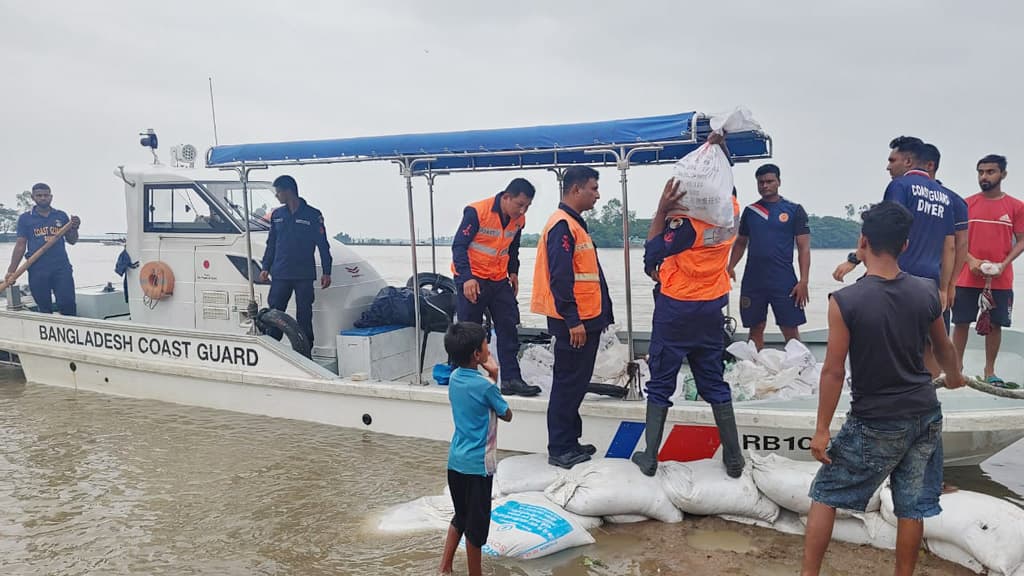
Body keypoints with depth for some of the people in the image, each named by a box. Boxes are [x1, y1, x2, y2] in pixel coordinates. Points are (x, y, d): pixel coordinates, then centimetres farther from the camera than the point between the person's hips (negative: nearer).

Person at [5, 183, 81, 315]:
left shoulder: (61, 216, 10)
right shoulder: (25, 218, 7)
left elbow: (71, 241, 13)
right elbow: (20, 245, 4)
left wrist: (74, 228, -9)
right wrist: (11, 271, -4)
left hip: (62, 268, 0)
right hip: (37, 270, 0)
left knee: (67, 304, -8)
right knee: (44, 309, 8)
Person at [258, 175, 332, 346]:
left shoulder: (313, 215, -2)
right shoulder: (277, 215, 11)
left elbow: (323, 245, -1)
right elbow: (271, 244, 17)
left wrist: (326, 272, -5)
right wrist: (266, 268, 10)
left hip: (304, 276, -3)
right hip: (280, 274, 3)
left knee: (304, 316, 2)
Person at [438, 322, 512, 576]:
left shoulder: (454, 378, 1)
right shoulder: (485, 386, -20)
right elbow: (507, 415, -4)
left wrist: (491, 376, 4)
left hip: (455, 460, 7)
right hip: (477, 464, -7)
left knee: (460, 517, 21)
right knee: (476, 523, 8)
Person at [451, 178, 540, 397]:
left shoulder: (518, 219, 2)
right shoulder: (476, 212, -18)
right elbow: (459, 246, -18)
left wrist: (513, 272, 10)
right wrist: (467, 278, -25)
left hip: (499, 280, 6)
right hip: (472, 280, -6)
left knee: (509, 328, 3)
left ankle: (511, 379, 9)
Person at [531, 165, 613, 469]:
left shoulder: (574, 224, 17)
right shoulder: (562, 226, -16)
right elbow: (560, 279, -22)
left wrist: (600, 314, 22)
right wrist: (573, 321, -22)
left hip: (585, 319, 10)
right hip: (574, 322, -10)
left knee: (576, 383, 15)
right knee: (568, 384, -3)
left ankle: (569, 442, 25)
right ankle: (559, 450, 6)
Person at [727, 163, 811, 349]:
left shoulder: (794, 210, 2)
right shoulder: (749, 211, 11)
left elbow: (804, 248, -1)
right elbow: (740, 243, 17)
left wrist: (803, 280, -10)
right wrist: (730, 267, 0)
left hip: (784, 282, -3)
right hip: (753, 281, 3)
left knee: (791, 331, -3)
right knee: (756, 329, 8)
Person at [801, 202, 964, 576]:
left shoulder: (845, 301, -19)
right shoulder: (927, 292, -4)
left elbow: (834, 371, -17)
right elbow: (943, 348, 14)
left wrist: (822, 429, -7)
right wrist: (954, 377, 36)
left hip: (876, 425, -4)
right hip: (926, 416, 5)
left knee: (826, 495, 10)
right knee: (913, 507, 14)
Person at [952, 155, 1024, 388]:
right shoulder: (967, 204, 3)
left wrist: (1003, 264, -11)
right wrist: (971, 260, -11)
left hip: (1000, 280, 0)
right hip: (967, 278, 0)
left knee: (995, 324, 5)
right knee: (961, 323, 2)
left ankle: (989, 372, 16)